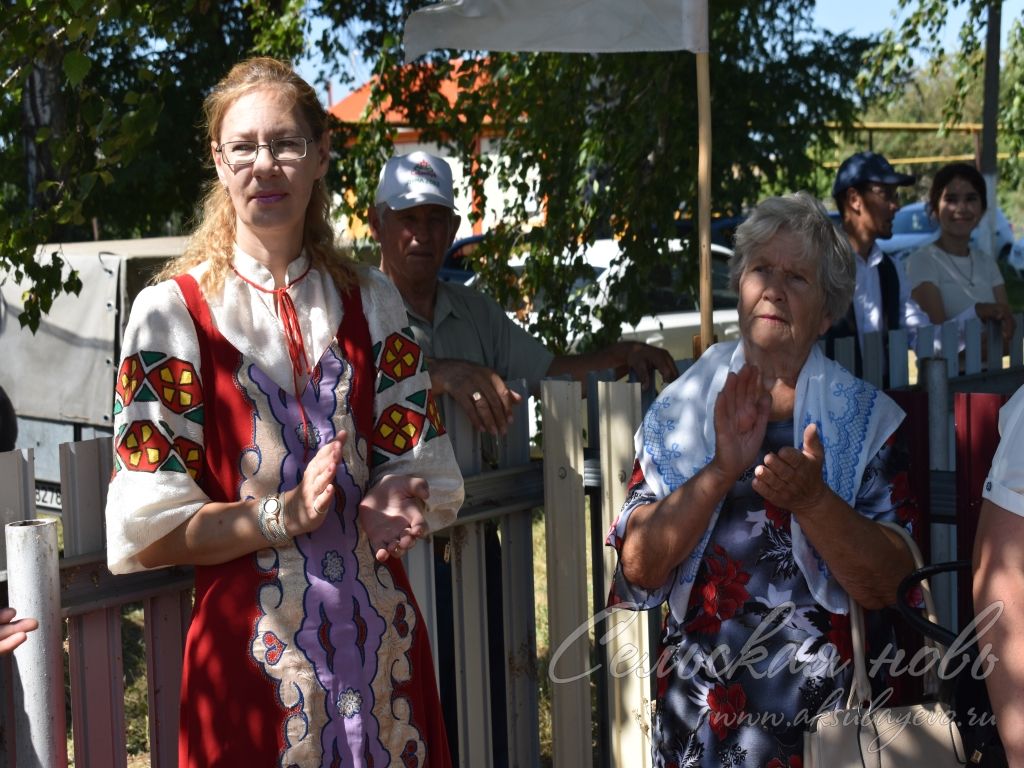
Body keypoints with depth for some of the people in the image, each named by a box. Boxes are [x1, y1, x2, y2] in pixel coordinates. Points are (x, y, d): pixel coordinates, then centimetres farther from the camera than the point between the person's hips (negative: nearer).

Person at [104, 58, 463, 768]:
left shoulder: (371, 300, 7)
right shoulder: (173, 310, -5)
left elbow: (427, 468, 7)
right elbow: (147, 529, -8)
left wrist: (398, 504, -15)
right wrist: (285, 514, -20)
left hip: (382, 642, 4)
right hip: (252, 650, -3)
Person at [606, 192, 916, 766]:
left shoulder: (864, 418, -3)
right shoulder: (681, 406, 0)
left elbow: (891, 586, -11)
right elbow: (638, 567, -9)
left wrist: (811, 499, -25)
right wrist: (721, 471, -21)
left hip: (826, 711, -1)